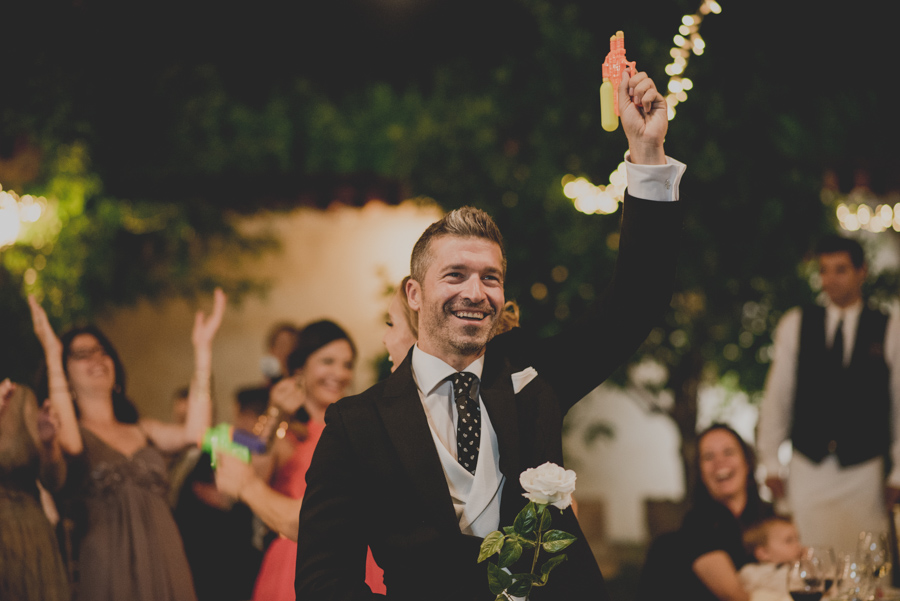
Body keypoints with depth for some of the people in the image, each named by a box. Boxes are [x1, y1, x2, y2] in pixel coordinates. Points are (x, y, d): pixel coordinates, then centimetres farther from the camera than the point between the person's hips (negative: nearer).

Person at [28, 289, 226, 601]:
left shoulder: (142, 430, 16)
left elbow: (193, 432, -2)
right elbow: (69, 442, -21)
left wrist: (202, 348, -1)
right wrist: (52, 355, -21)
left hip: (163, 563, 4)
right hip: (107, 570, -4)